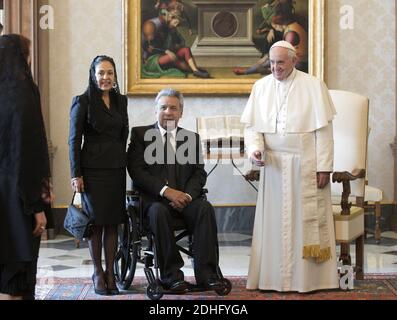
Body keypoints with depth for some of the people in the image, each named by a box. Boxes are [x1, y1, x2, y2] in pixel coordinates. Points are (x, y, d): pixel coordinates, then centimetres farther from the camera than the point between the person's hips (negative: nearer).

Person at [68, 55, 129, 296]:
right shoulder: (83, 102, -4)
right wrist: (76, 174, -9)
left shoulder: (121, 101, 10)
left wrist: (120, 159, 9)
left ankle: (111, 273, 12)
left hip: (117, 168, 4)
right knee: (96, 222, 2)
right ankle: (98, 273, 13)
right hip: (93, 169, -4)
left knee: (113, 222, 5)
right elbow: (74, 140, -5)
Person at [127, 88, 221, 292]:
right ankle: (171, 274, -28)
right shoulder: (140, 134, 9)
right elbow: (136, 170, -4)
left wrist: (188, 195, -13)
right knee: (159, 212, -36)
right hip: (153, 199, -2)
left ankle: (206, 272, -28)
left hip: (184, 198, 2)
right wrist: (166, 190, -16)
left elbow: (199, 173, 9)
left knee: (205, 208, -28)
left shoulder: (192, 137, 18)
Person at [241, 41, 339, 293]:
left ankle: (308, 278, 9)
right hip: (273, 164, 3)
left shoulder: (313, 86, -3)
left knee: (306, 220, 1)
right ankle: (273, 277, 12)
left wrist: (324, 166, -9)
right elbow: (251, 125, 8)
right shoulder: (261, 87, 6)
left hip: (305, 166, -3)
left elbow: (323, 129, -4)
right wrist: (255, 148, -12)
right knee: (273, 220, 5)